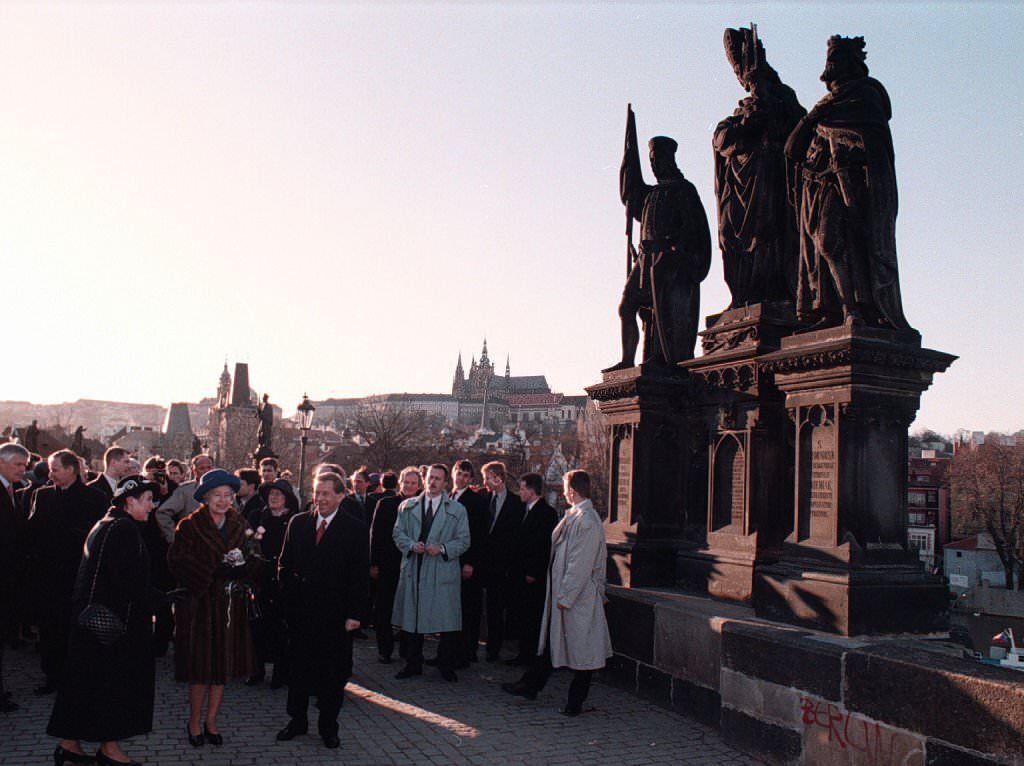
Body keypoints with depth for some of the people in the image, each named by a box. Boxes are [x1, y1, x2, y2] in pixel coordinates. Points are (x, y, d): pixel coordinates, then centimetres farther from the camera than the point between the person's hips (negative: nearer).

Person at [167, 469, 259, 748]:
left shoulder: (240, 526, 7)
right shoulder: (189, 526, -6)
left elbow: (253, 562, 8)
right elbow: (178, 561, -14)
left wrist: (242, 568, -14)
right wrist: (214, 572, -21)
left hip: (232, 607, 4)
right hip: (200, 604, -4)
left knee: (223, 665, 10)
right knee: (201, 666, 2)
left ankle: (211, 721, 26)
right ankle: (195, 722, 22)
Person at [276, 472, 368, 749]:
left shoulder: (354, 529, -6)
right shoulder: (298, 523, 4)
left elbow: (360, 575, -7)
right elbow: (284, 564, 10)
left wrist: (355, 614, -11)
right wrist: (288, 596, 0)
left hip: (335, 614, -3)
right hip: (300, 610, 3)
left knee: (333, 673, 8)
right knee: (298, 668, 14)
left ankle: (328, 726, 23)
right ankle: (297, 721, 30)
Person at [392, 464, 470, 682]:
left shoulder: (457, 510, 5)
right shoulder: (407, 506, 10)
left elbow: (463, 541, 2)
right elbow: (398, 533, 9)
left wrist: (442, 549, -13)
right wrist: (411, 545, -10)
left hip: (443, 571, -2)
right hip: (413, 568, 2)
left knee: (447, 621, -1)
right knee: (411, 617, 7)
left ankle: (446, 666, 13)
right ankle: (413, 664, 20)